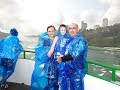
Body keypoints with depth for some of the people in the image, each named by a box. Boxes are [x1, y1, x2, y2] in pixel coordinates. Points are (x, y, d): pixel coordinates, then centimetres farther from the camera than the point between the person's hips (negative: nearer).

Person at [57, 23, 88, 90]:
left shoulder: (81, 40, -15)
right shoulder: (70, 40, 11)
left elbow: (74, 55, -24)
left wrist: (62, 59, -16)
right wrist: (60, 56, 8)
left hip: (76, 71, -8)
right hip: (68, 70, 8)